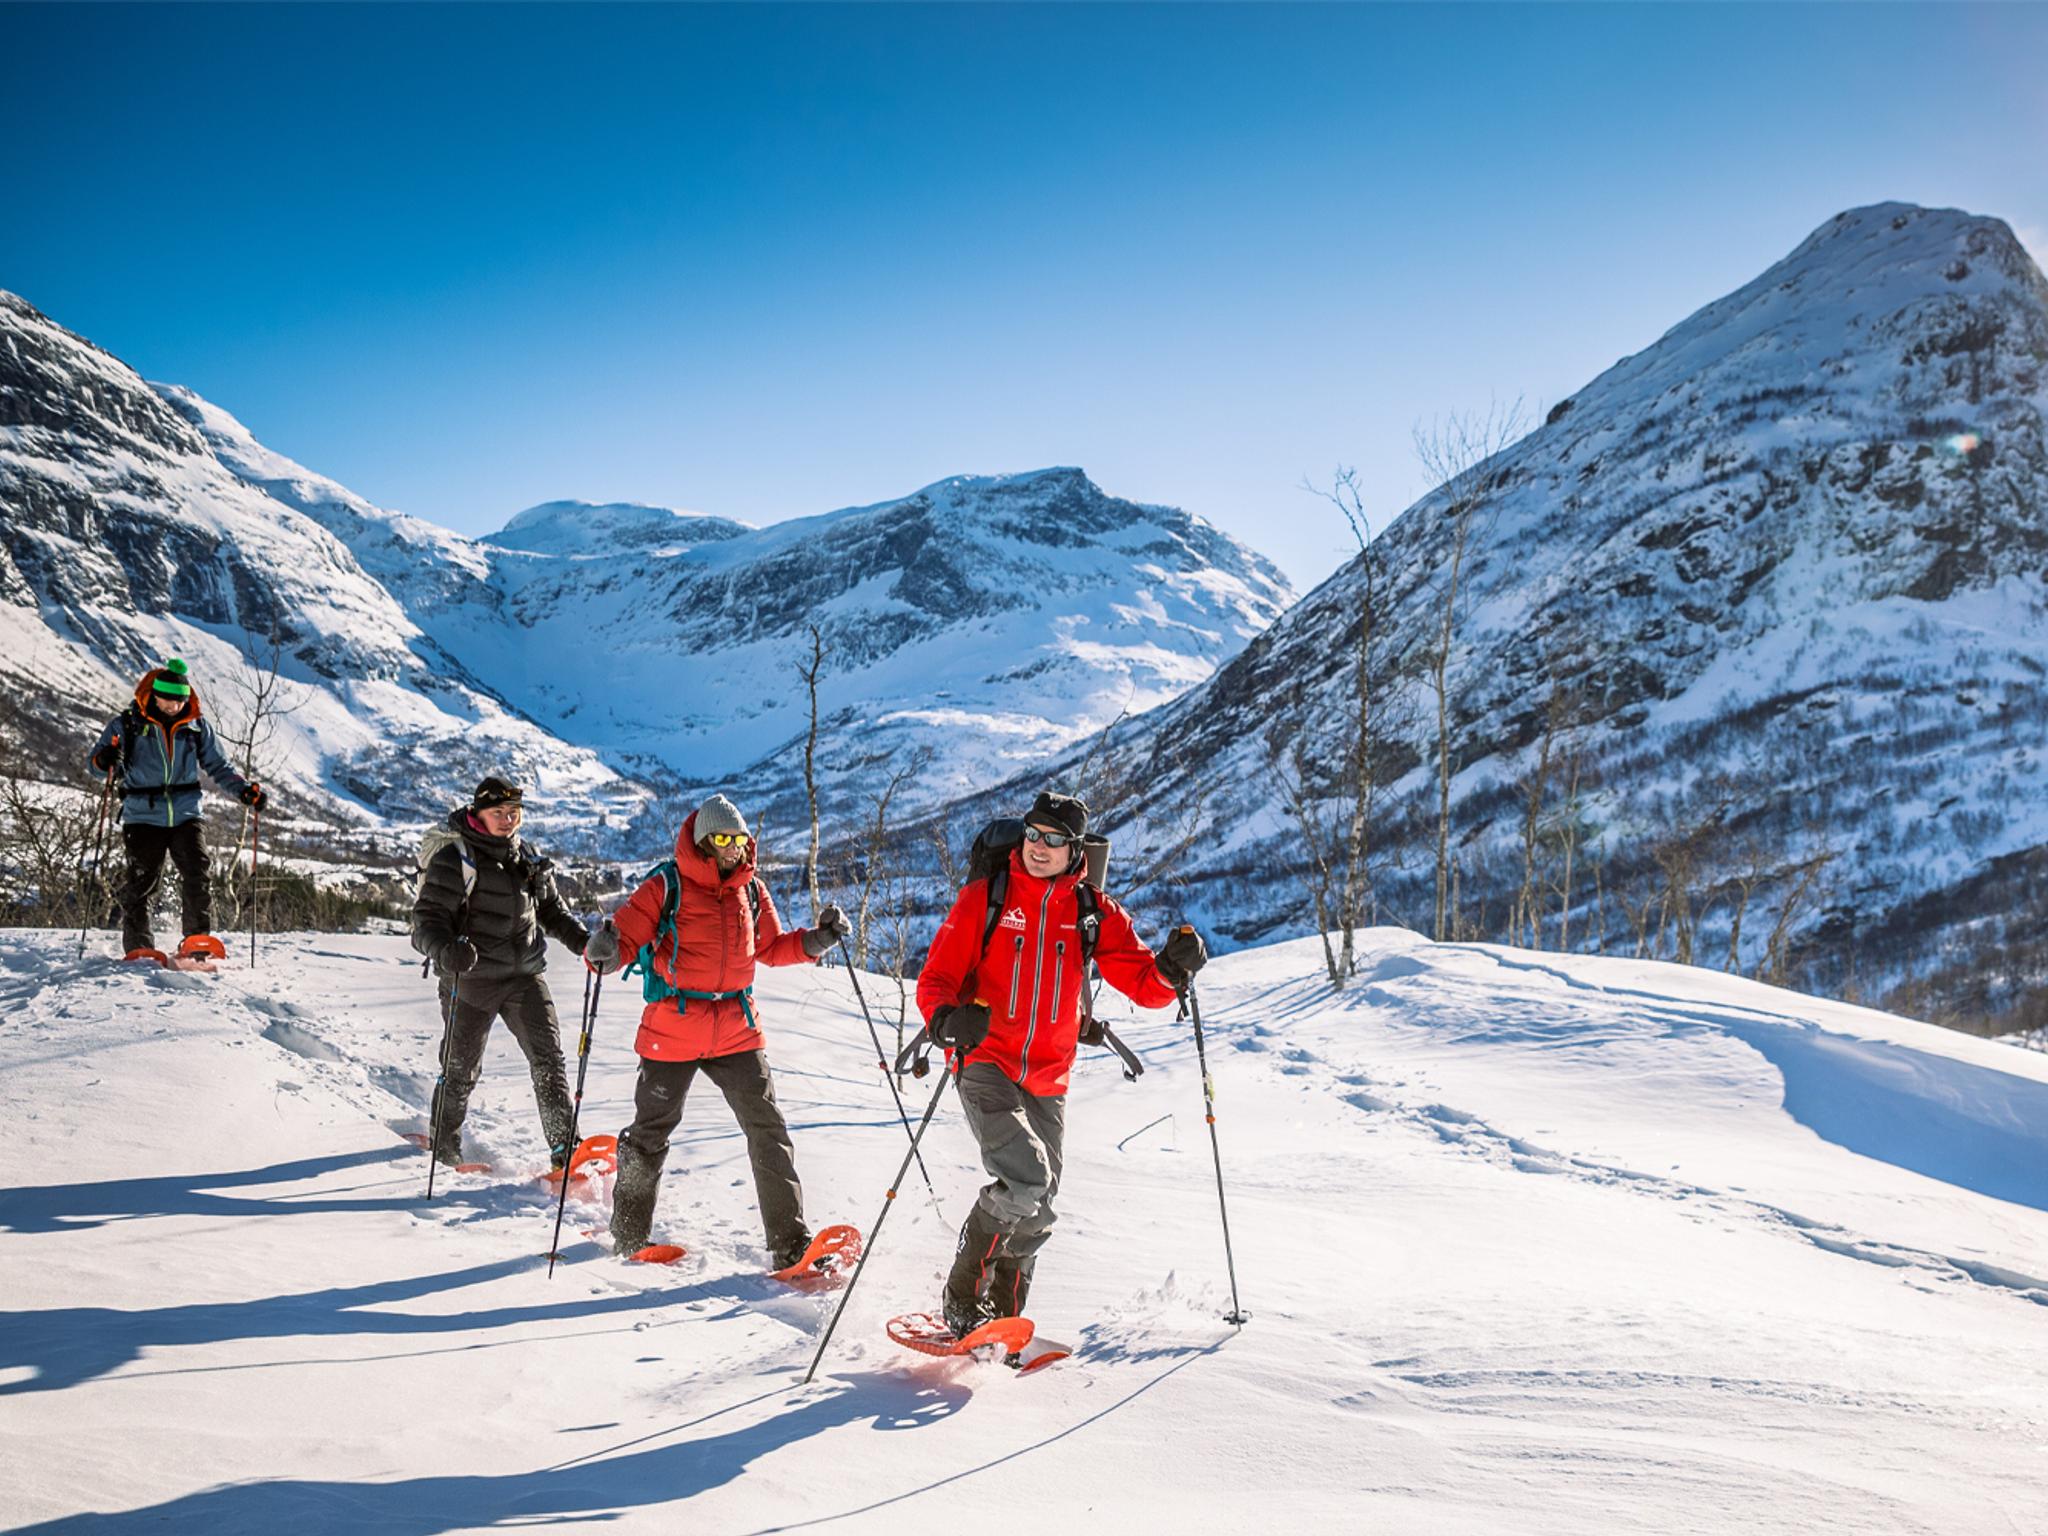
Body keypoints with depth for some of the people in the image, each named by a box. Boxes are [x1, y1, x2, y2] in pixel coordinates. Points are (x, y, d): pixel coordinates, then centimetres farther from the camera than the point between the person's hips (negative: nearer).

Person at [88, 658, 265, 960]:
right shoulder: (127, 724, 0)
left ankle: (198, 939, -8)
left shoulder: (197, 727, 7)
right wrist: (105, 761, -26)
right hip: (142, 818, -1)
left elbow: (219, 766, 14)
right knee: (141, 881, -2)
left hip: (186, 814, 2)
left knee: (197, 876, -11)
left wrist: (244, 789, -1)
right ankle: (138, 945, 6)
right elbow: (97, 764, -1)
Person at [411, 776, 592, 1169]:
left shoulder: (526, 853, 9)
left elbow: (551, 908, 20)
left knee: (548, 1056, -4)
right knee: (461, 1067, 8)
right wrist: (446, 950, -37)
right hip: (471, 976, -5)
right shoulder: (455, 857, -12)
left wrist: (582, 940, 5)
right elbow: (428, 917, -17)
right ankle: (444, 1139, 33)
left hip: (525, 974, 5)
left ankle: (565, 1148, -2)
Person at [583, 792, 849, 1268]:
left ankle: (790, 1244, 3)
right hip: (672, 1028, -3)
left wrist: (815, 940, 3)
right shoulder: (666, 887, -6)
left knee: (768, 1129, -2)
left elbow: (771, 948, 18)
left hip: (736, 1029, 3)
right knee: (650, 1133, 10)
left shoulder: (751, 891, 8)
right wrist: (603, 955, -31)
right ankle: (629, 1236, 29)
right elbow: (627, 933, -10)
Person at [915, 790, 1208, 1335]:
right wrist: (947, 1019, -25)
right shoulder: (983, 899, -1)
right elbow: (936, 981, -3)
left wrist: (1171, 968, -19)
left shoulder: (1094, 913, 6)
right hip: (985, 1064, -4)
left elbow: (1144, 984, 4)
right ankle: (962, 1300, -6)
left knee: (1034, 1214, 10)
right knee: (1024, 1177, -24)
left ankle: (1000, 1320, 29)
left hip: (1047, 1080, 4)